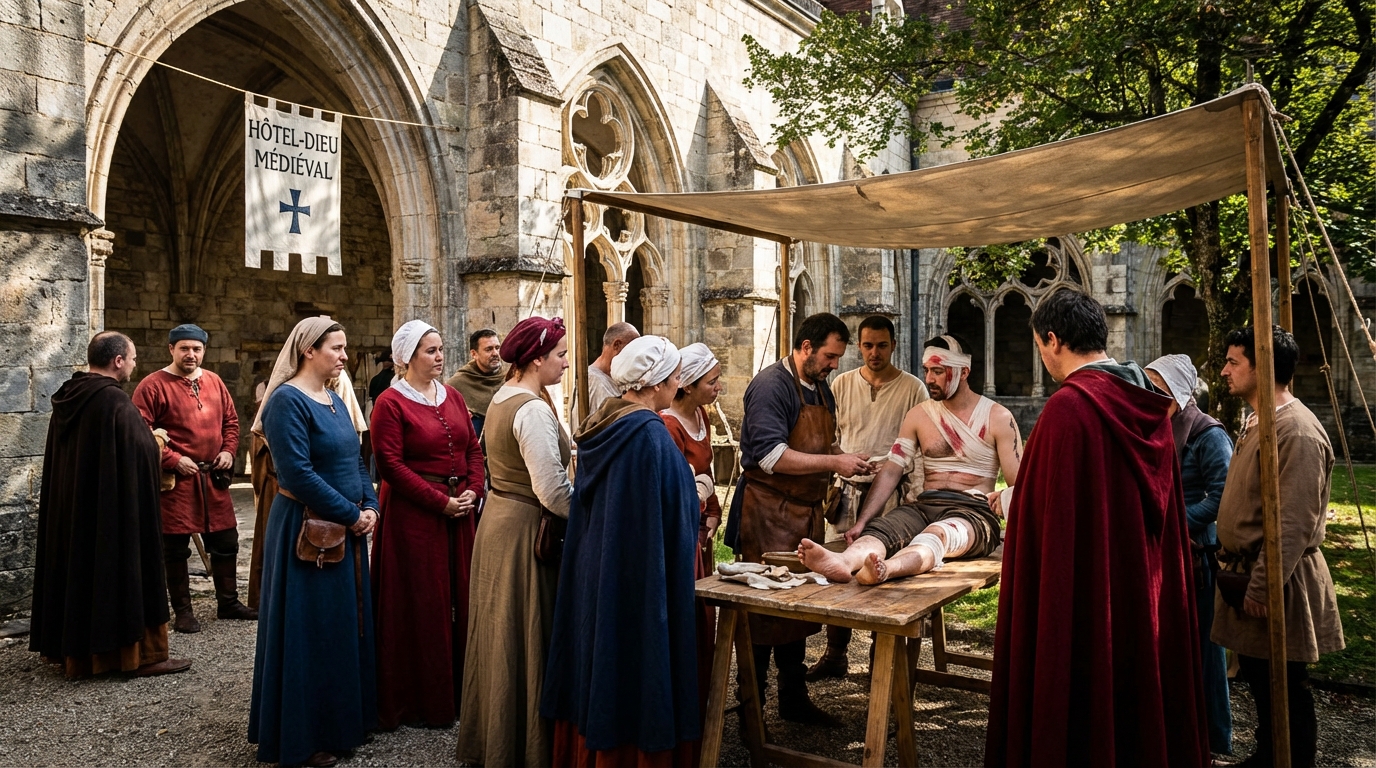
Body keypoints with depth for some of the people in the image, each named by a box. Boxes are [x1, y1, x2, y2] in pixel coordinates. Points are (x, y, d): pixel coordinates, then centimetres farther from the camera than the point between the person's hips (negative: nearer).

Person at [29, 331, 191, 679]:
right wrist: (153, 442, 1)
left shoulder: (67, 397, 6)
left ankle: (75, 650, 27)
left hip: (69, 507, 8)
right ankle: (141, 653, 8)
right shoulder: (115, 402, -20)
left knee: (79, 570, 16)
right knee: (124, 571, 1)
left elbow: (61, 459, 15)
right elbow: (143, 452, -20)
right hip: (115, 509, -8)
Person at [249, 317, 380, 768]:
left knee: (346, 627, 16)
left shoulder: (335, 401, 11)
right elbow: (298, 473, -22)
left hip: (347, 530, 9)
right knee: (310, 633, 3)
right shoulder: (288, 400, -15)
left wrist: (369, 506, -2)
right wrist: (351, 514, -17)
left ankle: (342, 721, 32)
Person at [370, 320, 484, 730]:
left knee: (458, 597, 10)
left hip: (459, 511, 6)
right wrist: (441, 502, -16)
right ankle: (419, 699, 15)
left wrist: (473, 490, -5)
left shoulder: (452, 397, 12)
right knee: (419, 604, 1)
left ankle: (456, 689, 24)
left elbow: (474, 448, 12)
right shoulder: (390, 402, -7)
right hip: (412, 513, -6)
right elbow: (391, 465, -14)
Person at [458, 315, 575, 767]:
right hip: (524, 530, -10)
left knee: (500, 636, 19)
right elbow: (552, 491, -25)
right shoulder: (533, 410, -20)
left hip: (497, 518, 10)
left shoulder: (501, 399, 10)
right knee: (525, 639, 2)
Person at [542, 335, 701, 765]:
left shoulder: (600, 425, 5)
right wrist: (695, 502, 0)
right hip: (639, 581, -8)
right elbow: (670, 518, -20)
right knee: (637, 678, 5)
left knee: (600, 673, 19)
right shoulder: (650, 434, -20)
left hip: (595, 573, 9)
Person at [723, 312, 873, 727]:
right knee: (765, 607, -2)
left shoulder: (821, 388, 15)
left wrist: (847, 459, 4)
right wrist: (835, 463, -22)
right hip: (768, 511, -8)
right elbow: (771, 456, -24)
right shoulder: (771, 385, -14)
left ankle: (793, 697, 27)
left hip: (806, 512, 9)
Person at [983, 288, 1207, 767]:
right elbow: (1166, 514, 12)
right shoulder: (1147, 406, 4)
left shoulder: (1067, 408, -21)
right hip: (1145, 596, 8)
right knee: (1139, 702, 21)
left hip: (1084, 594, -8)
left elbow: (1052, 518, -22)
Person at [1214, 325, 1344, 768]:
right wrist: (1240, 572, 17)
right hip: (1250, 573, 10)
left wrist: (1261, 588, -23)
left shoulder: (1297, 431, -20)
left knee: (1284, 687, 3)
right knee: (1257, 677, 19)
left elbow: (1294, 524, -24)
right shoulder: (1259, 422, 12)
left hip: (1277, 582, -10)